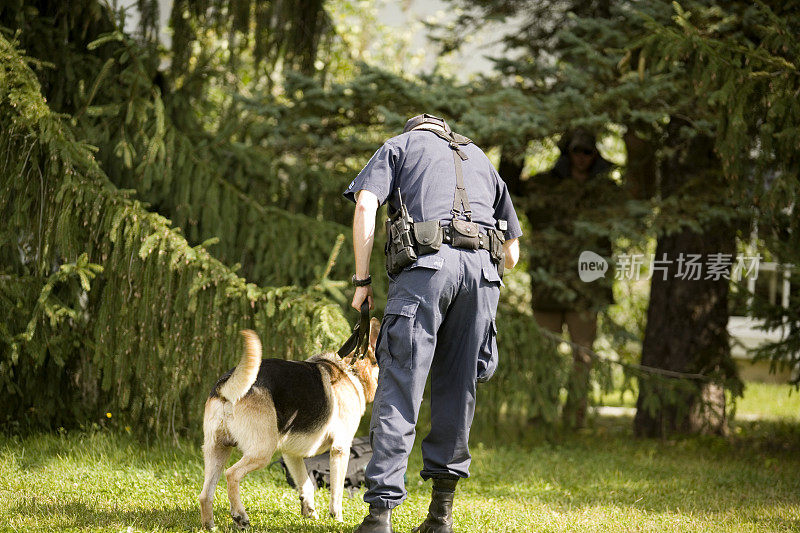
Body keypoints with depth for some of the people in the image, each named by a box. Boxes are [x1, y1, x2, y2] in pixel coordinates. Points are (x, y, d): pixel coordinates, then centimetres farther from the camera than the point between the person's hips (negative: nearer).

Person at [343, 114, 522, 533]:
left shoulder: (399, 145, 21)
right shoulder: (479, 158, 34)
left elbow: (366, 206, 2)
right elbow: (512, 253, 30)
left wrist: (362, 280, 4)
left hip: (426, 262, -4)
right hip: (483, 269, 4)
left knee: (399, 388, -6)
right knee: (457, 389, 12)